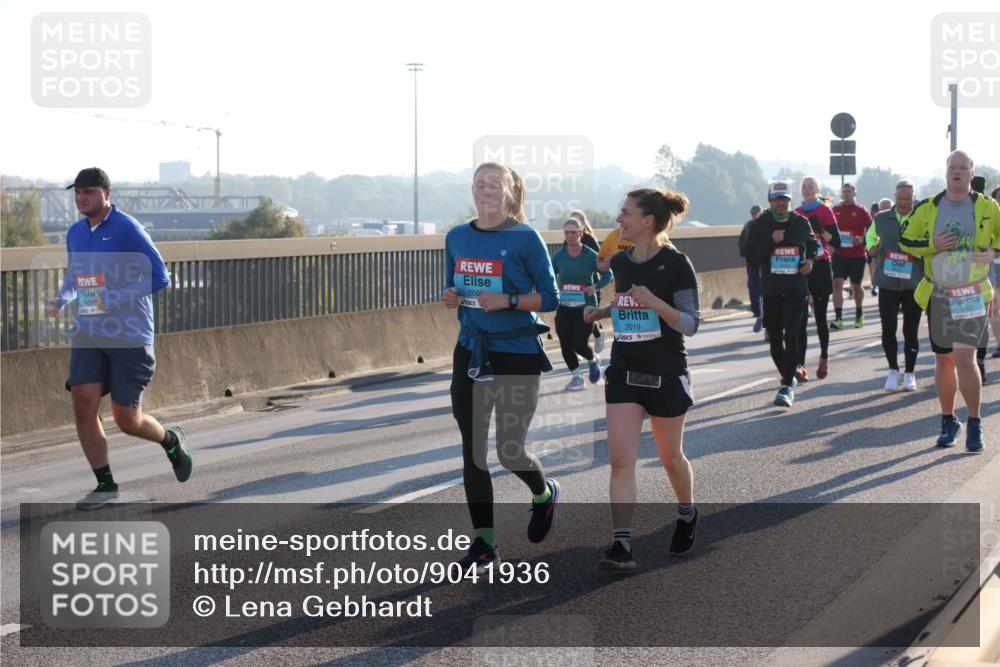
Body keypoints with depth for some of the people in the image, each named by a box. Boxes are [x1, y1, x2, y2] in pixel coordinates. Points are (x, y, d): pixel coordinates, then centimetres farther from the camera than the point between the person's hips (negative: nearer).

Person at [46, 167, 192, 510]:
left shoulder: (127, 230, -11)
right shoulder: (75, 233, 10)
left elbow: (159, 277, -14)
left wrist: (114, 299, -21)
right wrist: (61, 299, 3)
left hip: (130, 336, -5)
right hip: (88, 335, 5)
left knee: (127, 421, -1)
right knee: (83, 404, -10)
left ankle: (171, 440, 32)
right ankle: (105, 485, 3)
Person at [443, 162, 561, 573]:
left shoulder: (525, 238, -8)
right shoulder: (457, 238, 7)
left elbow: (549, 298, -6)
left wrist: (508, 301, -20)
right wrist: (450, 298, -6)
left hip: (517, 354, -5)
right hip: (471, 351, 5)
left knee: (510, 451, 0)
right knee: (472, 450, 2)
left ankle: (544, 494, 34)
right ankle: (483, 544, 9)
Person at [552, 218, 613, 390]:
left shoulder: (591, 256, -8)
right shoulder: (558, 256, -1)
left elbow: (607, 275, 2)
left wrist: (596, 287, -13)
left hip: (586, 306, -3)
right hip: (564, 307, 3)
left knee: (579, 344, -9)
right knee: (565, 345, 0)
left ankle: (593, 360, 26)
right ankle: (576, 376, 21)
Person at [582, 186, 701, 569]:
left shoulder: (676, 264, -14)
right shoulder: (621, 262, 5)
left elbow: (691, 324, -14)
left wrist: (654, 302, -29)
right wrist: (602, 312, 4)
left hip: (666, 375, -5)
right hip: (624, 372, 5)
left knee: (670, 457, 12)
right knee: (620, 458, -8)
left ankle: (687, 515, 40)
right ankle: (622, 545, -11)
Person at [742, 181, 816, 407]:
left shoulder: (801, 222, 5)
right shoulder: (759, 225, 1)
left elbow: (811, 244, 23)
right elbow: (751, 254, -5)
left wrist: (810, 260, 4)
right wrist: (771, 241, -18)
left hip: (796, 289, -1)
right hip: (771, 289, 1)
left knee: (791, 335, -13)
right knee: (775, 338, 7)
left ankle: (787, 386, -14)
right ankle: (788, 377, 29)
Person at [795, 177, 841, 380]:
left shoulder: (825, 211, -2)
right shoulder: (796, 213, 10)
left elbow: (836, 242, -7)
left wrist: (820, 230, -20)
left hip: (820, 267, -3)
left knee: (820, 316, 6)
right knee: (800, 318, -8)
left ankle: (824, 358, 27)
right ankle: (800, 365, -15)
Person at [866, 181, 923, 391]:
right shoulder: (881, 219, 6)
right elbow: (870, 235, 25)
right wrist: (871, 247, 3)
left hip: (913, 284, -1)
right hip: (887, 282, 1)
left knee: (911, 331, 6)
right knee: (888, 328, -6)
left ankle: (909, 374, 18)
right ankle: (893, 370, 10)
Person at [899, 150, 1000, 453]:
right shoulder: (927, 208, 3)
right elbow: (906, 241, 7)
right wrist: (933, 244, -10)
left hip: (972, 295, -3)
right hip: (938, 296, 3)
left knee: (965, 359, -15)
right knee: (943, 360, 10)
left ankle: (975, 423, -2)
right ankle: (948, 421, 25)